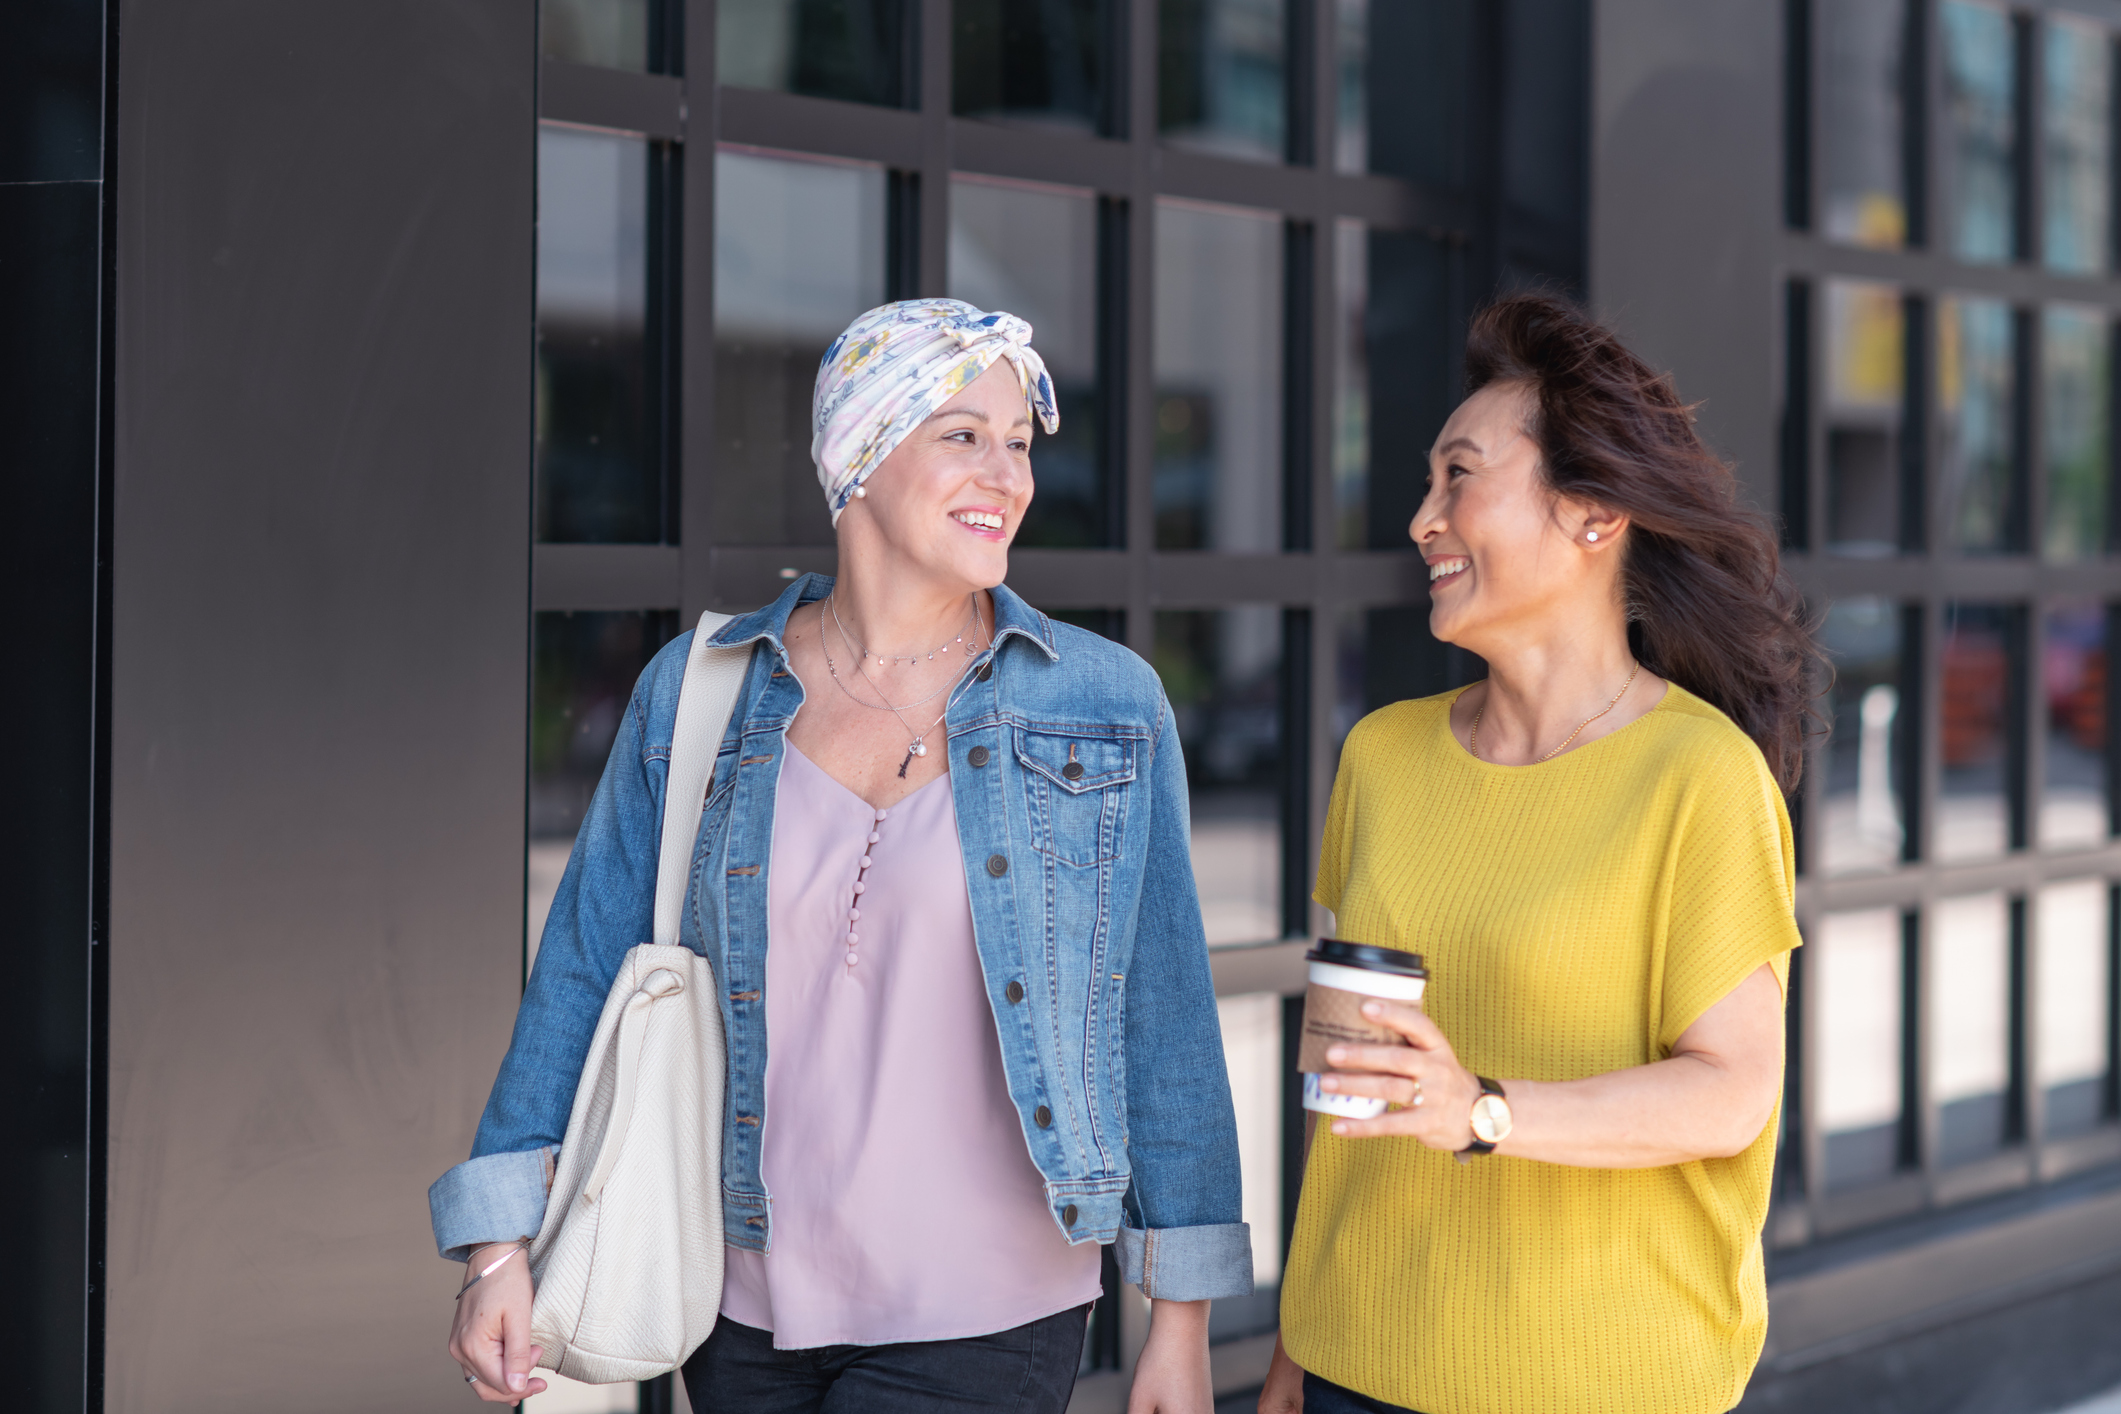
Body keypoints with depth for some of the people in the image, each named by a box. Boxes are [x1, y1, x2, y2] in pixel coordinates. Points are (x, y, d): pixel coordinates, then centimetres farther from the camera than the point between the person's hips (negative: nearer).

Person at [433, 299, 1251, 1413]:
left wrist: (1182, 1318, 1)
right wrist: (503, 1245, -4)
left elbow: (1166, 1021, 1)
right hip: (748, 1317, 2)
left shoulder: (1108, 707, -1)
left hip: (985, 1325, -2)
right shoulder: (695, 693, 2)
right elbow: (586, 973, 4)